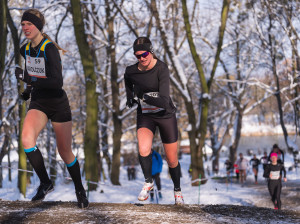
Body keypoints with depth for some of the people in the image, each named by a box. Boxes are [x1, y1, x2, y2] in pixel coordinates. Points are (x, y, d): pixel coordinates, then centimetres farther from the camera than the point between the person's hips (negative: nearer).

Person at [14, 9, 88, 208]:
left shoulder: (49, 49, -19)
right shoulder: (25, 50, 3)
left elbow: (57, 82, -28)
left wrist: (30, 79, -34)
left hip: (58, 104, -5)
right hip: (38, 103, 5)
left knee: (65, 151, 4)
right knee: (27, 139, -23)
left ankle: (80, 190, 27)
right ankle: (45, 183, -9)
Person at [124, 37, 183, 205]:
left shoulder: (161, 68, -22)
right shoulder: (131, 71, -8)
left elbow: (164, 101, -31)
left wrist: (144, 96, -39)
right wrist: (131, 99, 3)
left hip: (165, 115, -2)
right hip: (145, 116, 2)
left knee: (172, 160, 7)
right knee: (143, 150, -27)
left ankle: (177, 190, 34)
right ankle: (148, 182, -2)